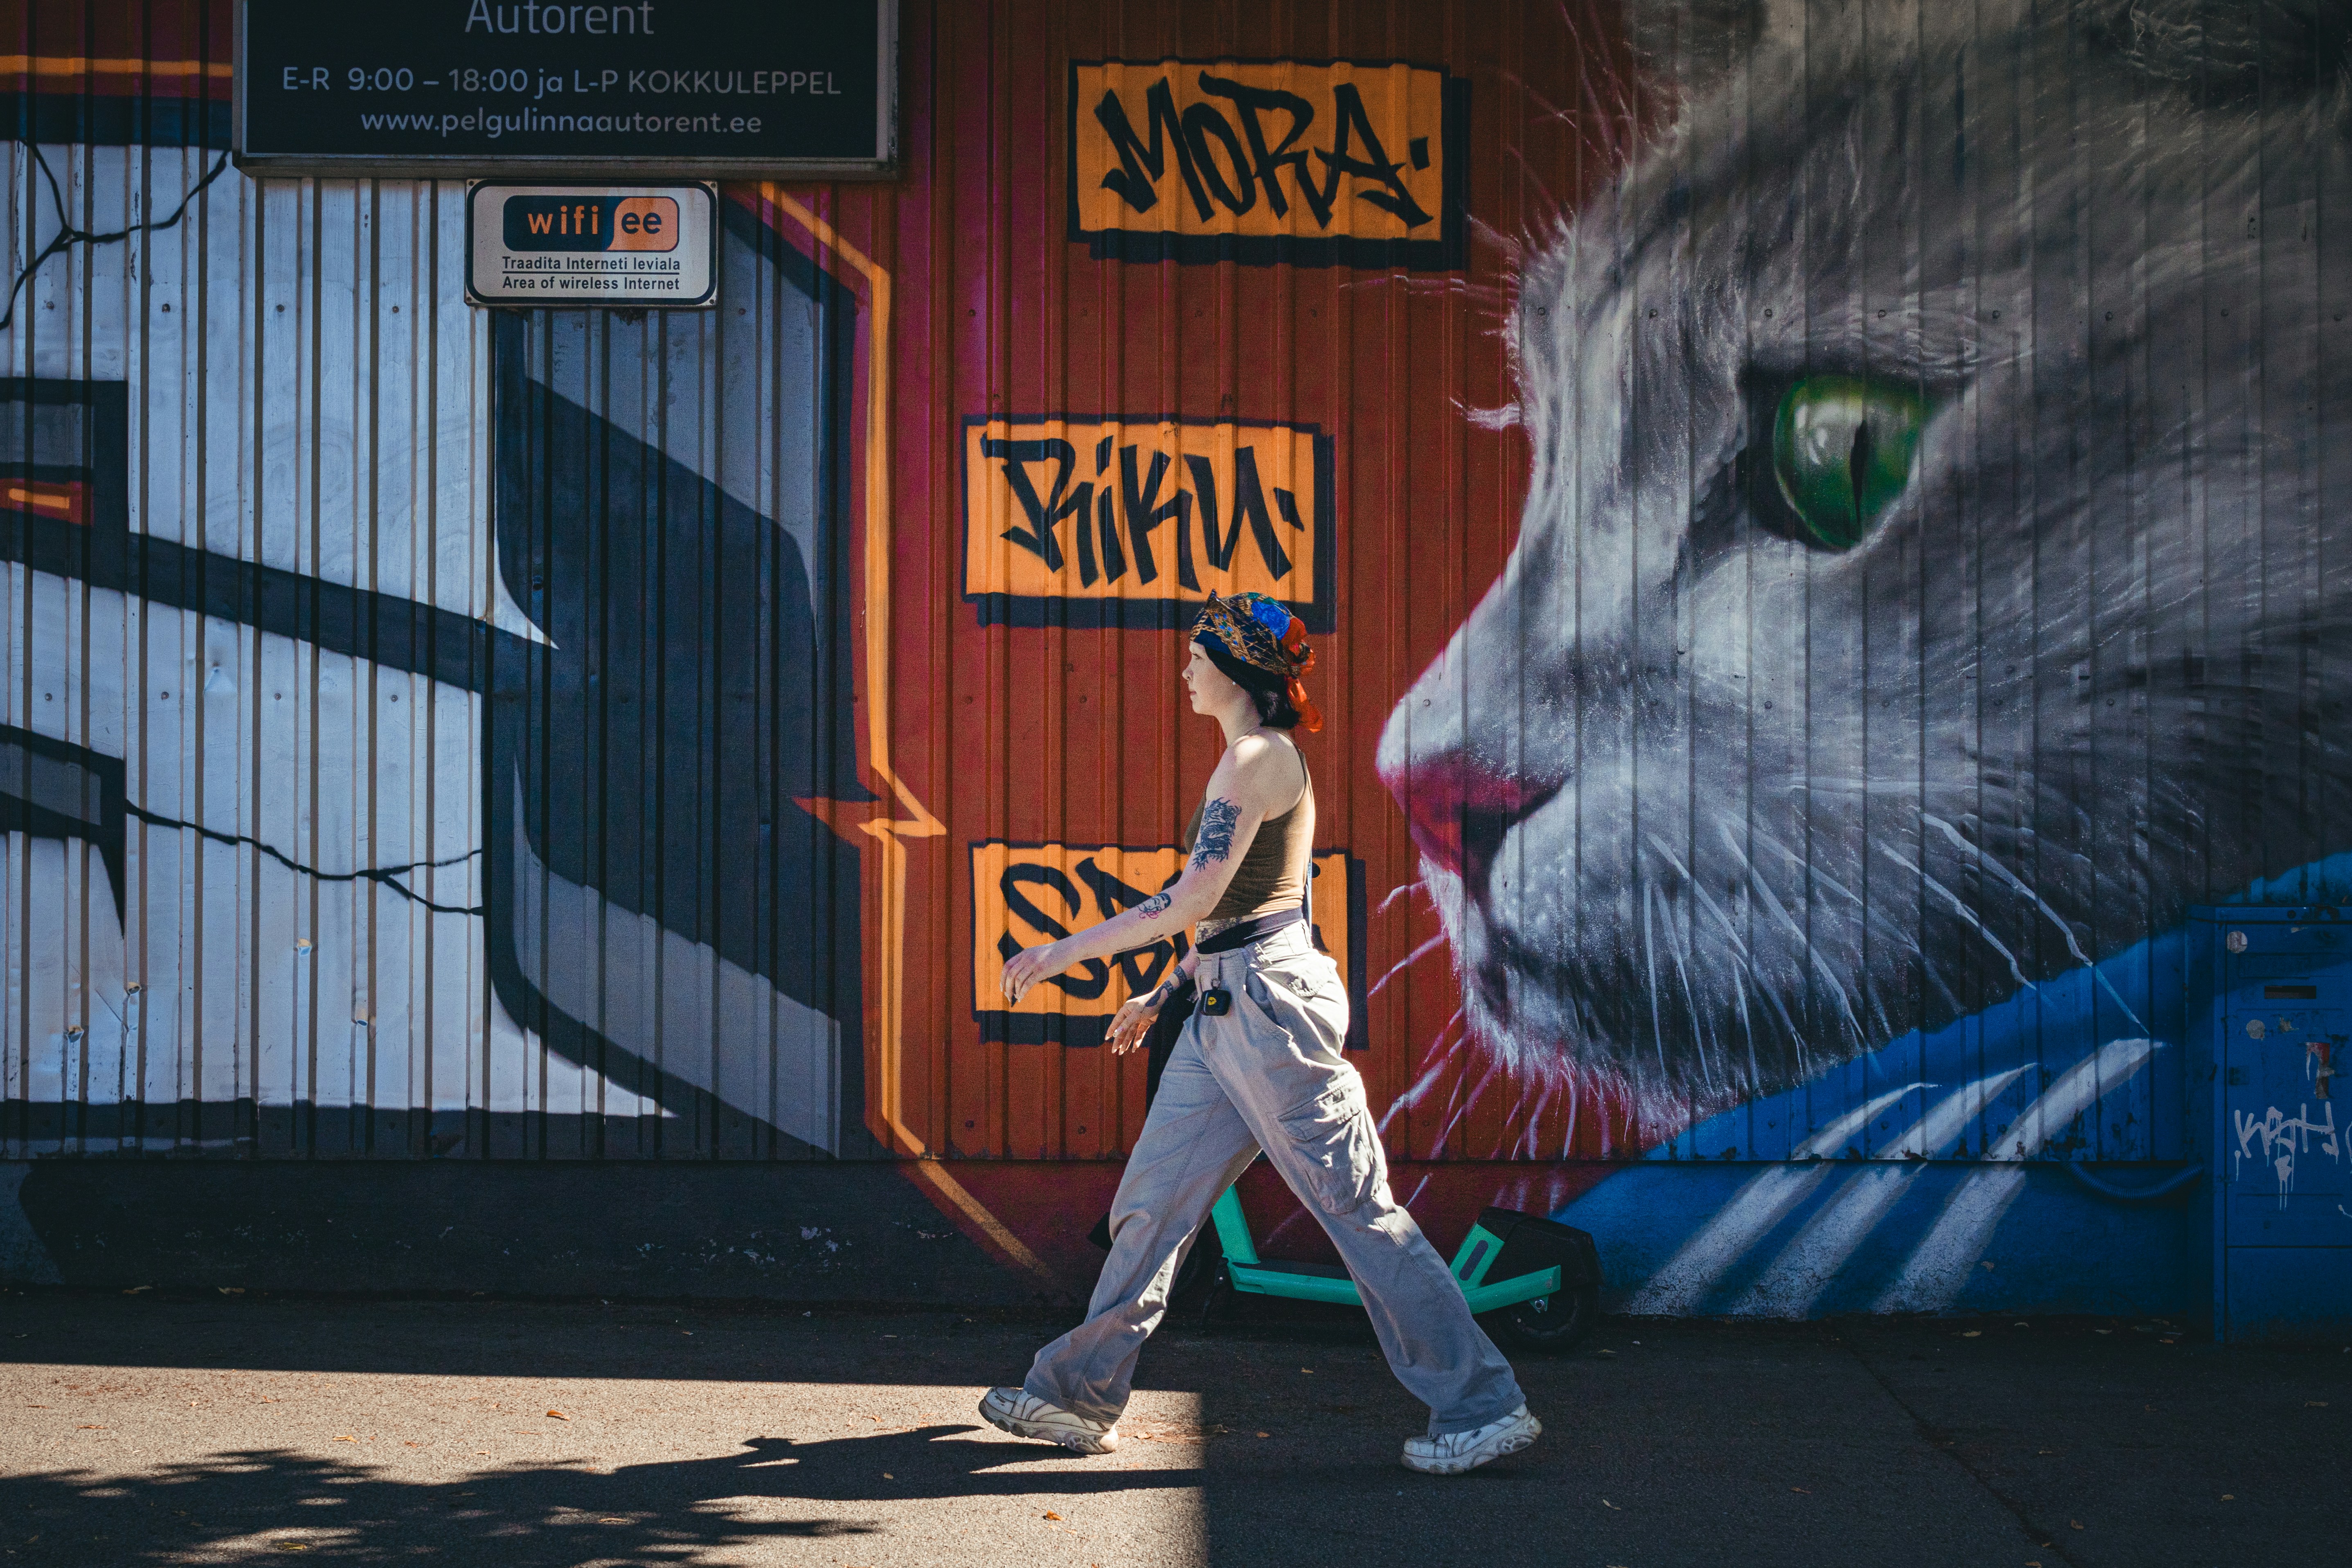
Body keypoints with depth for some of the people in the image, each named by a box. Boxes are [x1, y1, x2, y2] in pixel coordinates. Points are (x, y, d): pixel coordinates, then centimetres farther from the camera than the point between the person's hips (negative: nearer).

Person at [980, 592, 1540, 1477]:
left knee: (1356, 1207, -7)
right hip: (1227, 1006, 10)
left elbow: (1192, 899, -18)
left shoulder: (1255, 759, -13)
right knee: (1152, 1200, 11)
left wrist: (1066, 953, -13)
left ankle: (1483, 1407, -3)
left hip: (1267, 1002, -10)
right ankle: (1078, 1395, 19)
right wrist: (1162, 995, 28)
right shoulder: (1267, 757, 18)